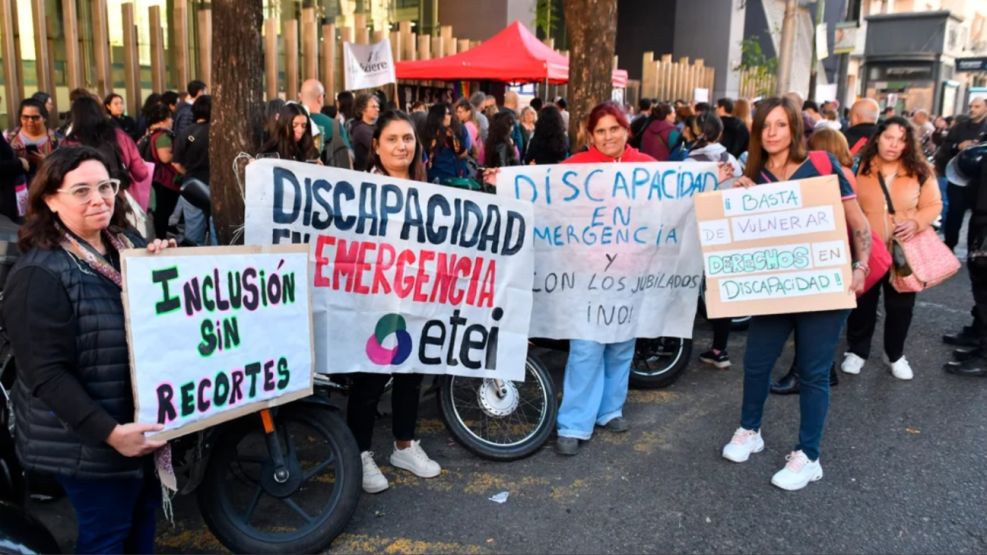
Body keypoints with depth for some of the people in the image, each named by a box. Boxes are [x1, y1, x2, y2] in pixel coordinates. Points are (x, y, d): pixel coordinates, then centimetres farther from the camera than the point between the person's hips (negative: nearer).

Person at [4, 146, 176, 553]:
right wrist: (108, 431, -29)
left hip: (150, 423, 7)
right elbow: (48, 374, -22)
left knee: (144, 519, 21)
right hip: (89, 440, -7)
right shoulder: (39, 275, -18)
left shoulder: (131, 244, 4)